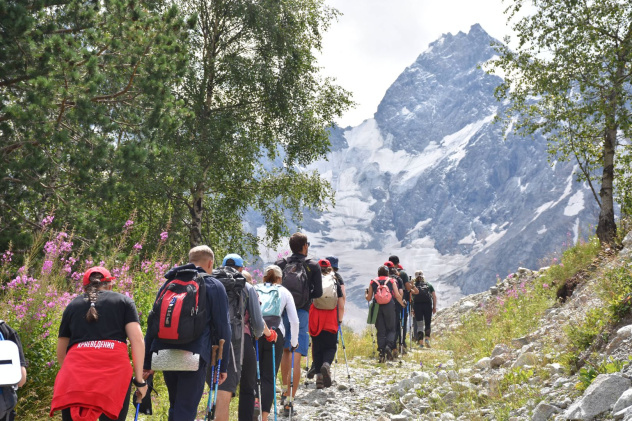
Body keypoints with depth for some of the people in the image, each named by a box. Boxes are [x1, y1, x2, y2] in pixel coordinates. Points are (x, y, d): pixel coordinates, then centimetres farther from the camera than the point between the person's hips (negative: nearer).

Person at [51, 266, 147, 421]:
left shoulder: (72, 306, 24)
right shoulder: (124, 301, 18)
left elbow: (60, 353, 28)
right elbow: (137, 340, 4)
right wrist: (139, 379, 6)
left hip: (76, 369, 2)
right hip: (115, 370, -2)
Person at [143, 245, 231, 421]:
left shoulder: (168, 283, 17)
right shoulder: (214, 286, 4)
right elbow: (222, 329, 1)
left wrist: (147, 362, 17)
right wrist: (223, 365, 5)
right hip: (194, 356, -5)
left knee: (175, 407, 21)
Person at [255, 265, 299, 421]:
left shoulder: (254, 290, 20)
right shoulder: (284, 292, 16)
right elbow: (294, 321, 11)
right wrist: (294, 342, 20)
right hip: (275, 334, -1)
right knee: (269, 377, 2)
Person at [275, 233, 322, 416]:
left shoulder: (280, 265, 2)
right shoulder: (313, 266, -2)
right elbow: (318, 292, -3)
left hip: (281, 312, 3)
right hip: (301, 313, -3)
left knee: (286, 351, 23)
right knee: (296, 357, -4)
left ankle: (285, 391, 29)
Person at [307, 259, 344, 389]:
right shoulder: (336, 284, 7)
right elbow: (341, 306, 7)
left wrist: (307, 320, 13)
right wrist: (340, 320, 19)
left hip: (315, 320, 0)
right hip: (331, 322, 0)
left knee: (317, 347, 8)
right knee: (331, 347, 9)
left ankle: (319, 377, 3)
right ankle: (326, 364, -22)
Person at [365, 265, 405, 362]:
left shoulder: (373, 282, 11)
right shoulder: (392, 281, 9)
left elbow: (369, 298, 11)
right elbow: (397, 296, 4)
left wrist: (366, 293, 32)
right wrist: (403, 304, 20)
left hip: (377, 307, 1)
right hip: (389, 307, -1)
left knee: (380, 331, 5)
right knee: (391, 329, 9)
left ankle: (381, 352, -4)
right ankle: (389, 346, -17)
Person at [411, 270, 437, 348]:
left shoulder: (414, 285, 11)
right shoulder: (429, 285, 15)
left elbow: (411, 297, 0)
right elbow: (434, 296, 8)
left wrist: (412, 308, 3)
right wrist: (434, 307, 11)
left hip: (417, 305, -1)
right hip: (428, 305, 1)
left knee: (419, 325, 3)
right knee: (427, 324, 11)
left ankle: (421, 342, -3)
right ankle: (427, 338, -10)